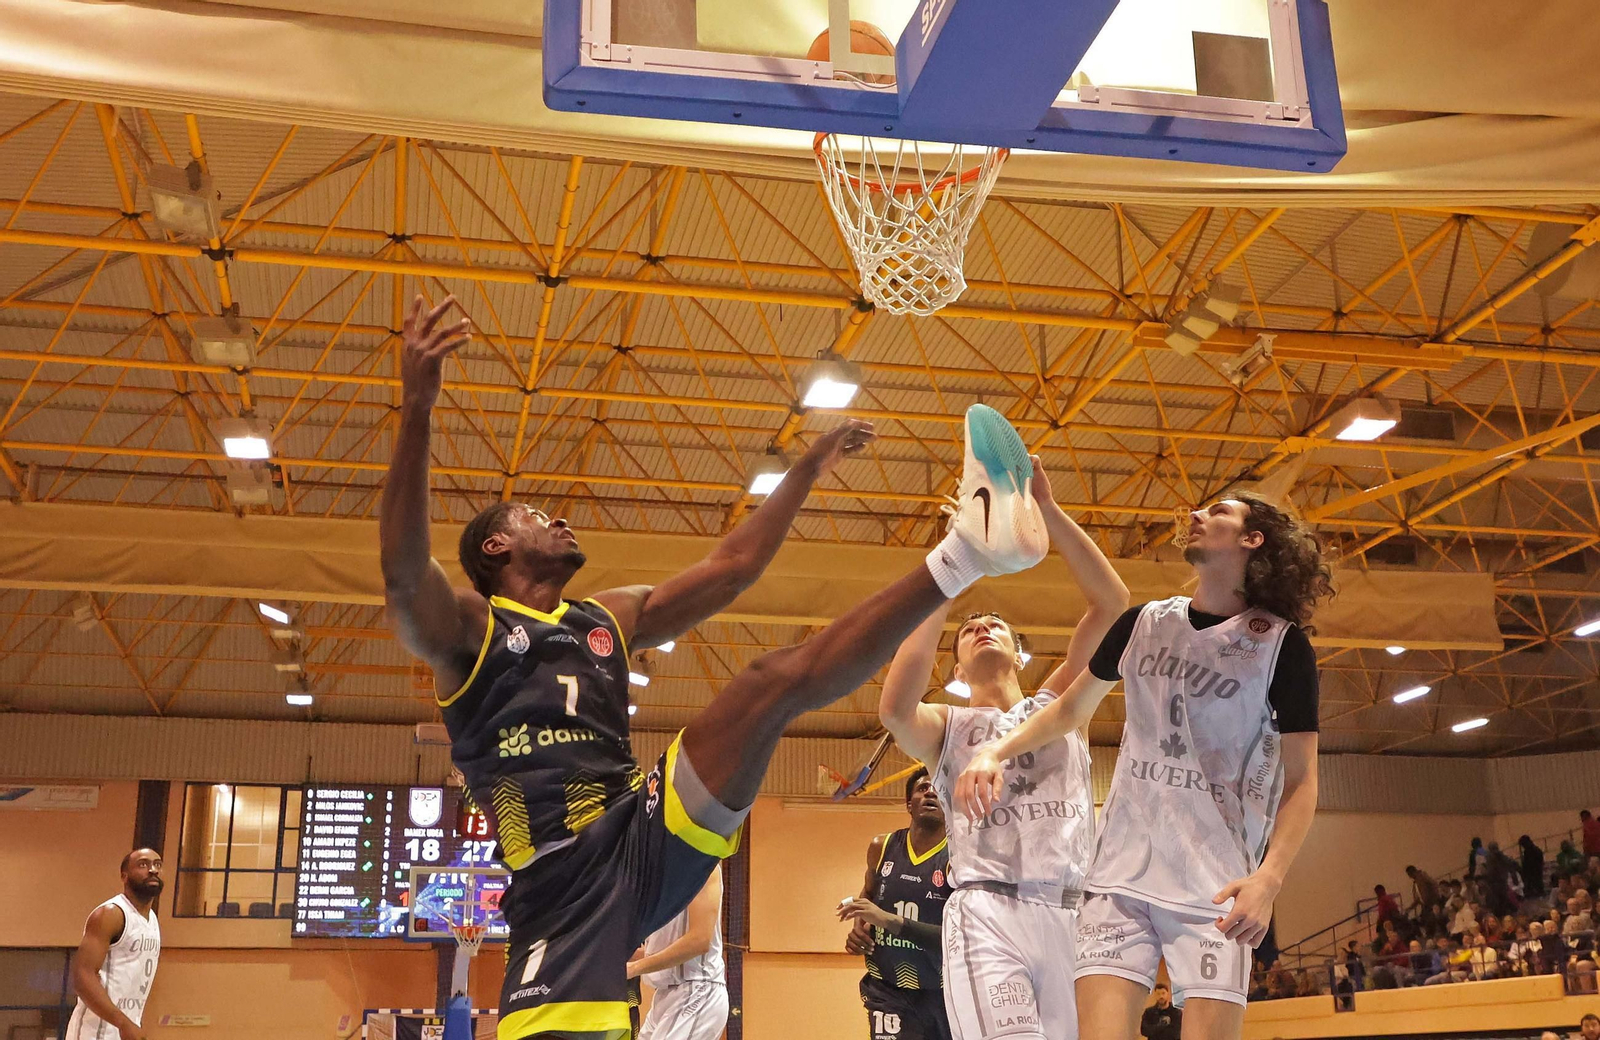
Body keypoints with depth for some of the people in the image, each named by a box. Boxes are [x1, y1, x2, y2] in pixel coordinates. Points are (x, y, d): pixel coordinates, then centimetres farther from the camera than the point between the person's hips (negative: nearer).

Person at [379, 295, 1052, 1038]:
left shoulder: (611, 618, 25)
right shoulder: (465, 629, 5)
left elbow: (730, 568, 28)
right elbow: (404, 574, -17)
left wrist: (807, 471, 26)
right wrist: (416, 409, -29)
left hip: (650, 834, 4)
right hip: (560, 883, -3)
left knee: (775, 681, -13)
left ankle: (962, 553, -23)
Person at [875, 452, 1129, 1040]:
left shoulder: (1058, 706, 20)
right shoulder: (947, 726, 14)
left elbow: (1112, 605, 8)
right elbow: (894, 709, -12)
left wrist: (1045, 509, -2)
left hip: (1073, 911, 3)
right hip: (989, 913, -3)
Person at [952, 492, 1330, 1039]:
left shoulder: (1283, 644, -1)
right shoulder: (1143, 623, 11)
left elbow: (1300, 779, -2)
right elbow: (1069, 710, 23)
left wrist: (1268, 878, -17)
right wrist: (994, 753, 7)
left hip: (1216, 888, -3)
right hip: (1121, 873, 3)